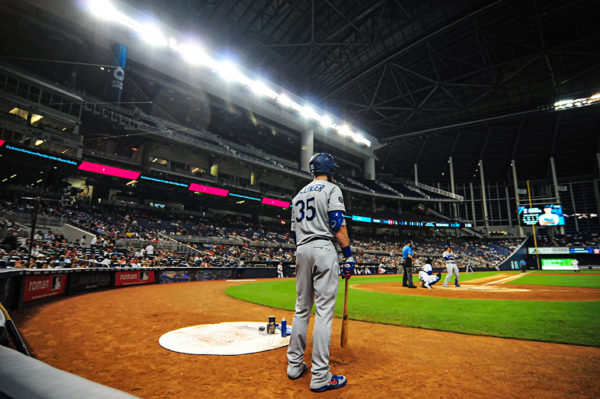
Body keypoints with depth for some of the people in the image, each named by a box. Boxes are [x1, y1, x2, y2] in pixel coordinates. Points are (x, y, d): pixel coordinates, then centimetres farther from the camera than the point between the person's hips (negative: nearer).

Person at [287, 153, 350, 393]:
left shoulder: (299, 194, 20)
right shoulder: (331, 189, 0)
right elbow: (338, 224, -12)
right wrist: (349, 255, -9)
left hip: (301, 251, 7)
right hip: (323, 249, -7)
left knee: (301, 309, 13)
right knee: (324, 311, -5)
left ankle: (294, 365, 20)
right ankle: (320, 376, -1)